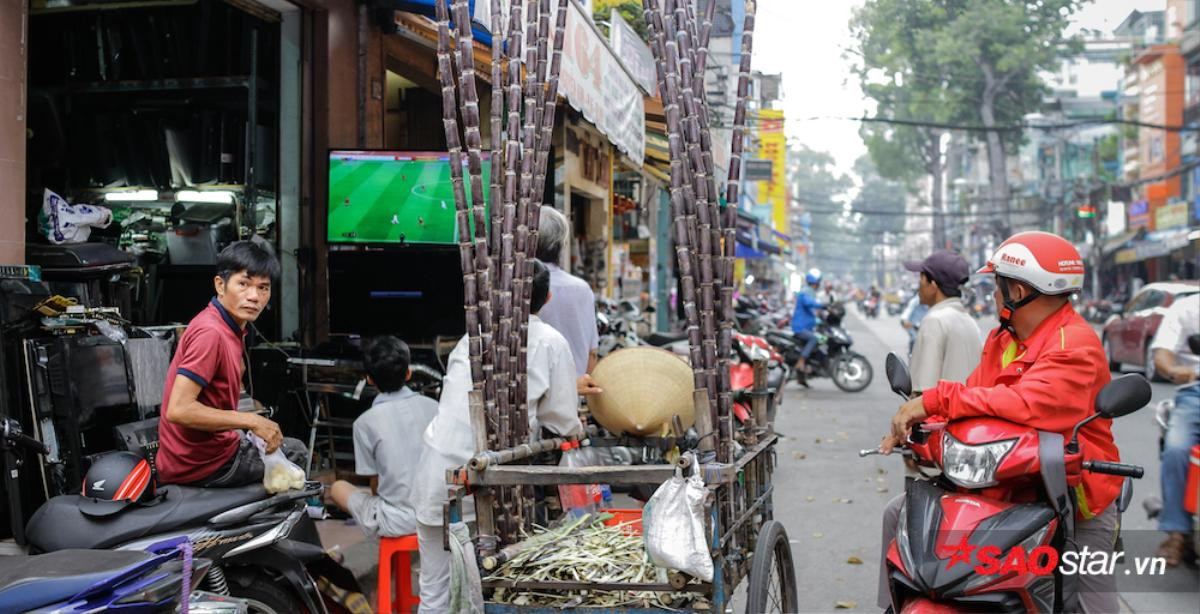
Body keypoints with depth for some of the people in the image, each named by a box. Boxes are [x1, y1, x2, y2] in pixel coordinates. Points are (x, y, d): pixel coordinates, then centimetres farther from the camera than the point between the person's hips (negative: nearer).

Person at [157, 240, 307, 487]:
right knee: (296, 451, 12)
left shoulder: (229, 328, 7)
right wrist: (251, 421, -23)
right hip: (201, 464, -9)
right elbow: (178, 410, -29)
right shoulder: (210, 332, -23)